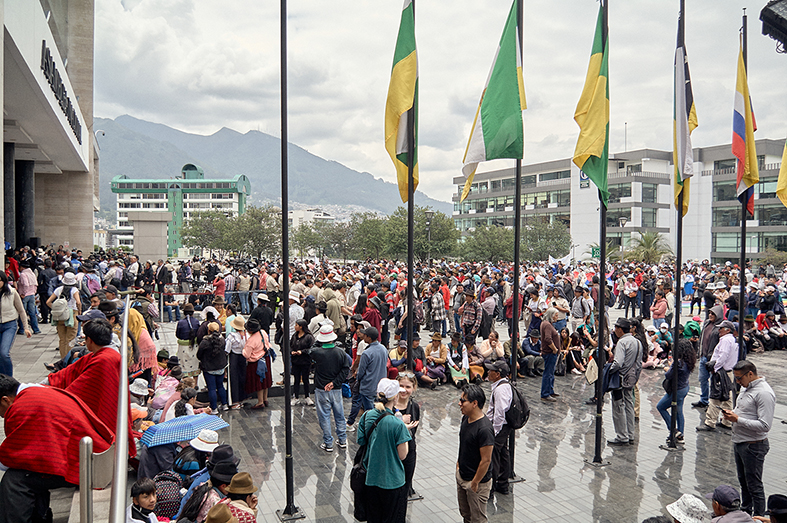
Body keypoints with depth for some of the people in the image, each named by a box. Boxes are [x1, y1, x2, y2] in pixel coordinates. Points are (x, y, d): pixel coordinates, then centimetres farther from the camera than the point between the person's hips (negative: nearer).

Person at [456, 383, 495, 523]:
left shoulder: (484, 429, -29)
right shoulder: (466, 418, -1)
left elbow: (486, 460, -24)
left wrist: (475, 483, -17)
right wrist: (459, 463, 16)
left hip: (478, 481, -8)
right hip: (461, 476, 8)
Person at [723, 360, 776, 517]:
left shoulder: (764, 393, -22)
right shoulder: (746, 387, 8)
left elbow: (765, 426, -26)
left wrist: (738, 419, -24)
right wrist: (732, 413, 2)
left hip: (753, 446, -9)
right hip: (739, 443, 9)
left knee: (754, 486, 2)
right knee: (743, 481, 22)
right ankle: (745, 512, 37)